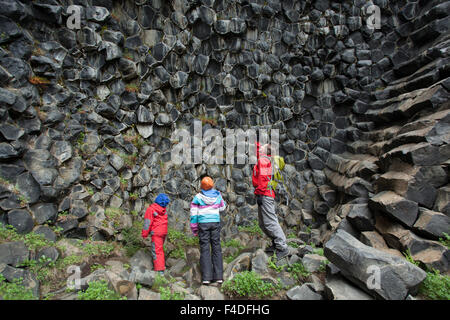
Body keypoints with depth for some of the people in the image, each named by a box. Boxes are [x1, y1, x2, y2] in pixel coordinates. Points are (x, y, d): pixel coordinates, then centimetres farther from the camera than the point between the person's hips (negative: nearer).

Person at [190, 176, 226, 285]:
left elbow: (193, 213, -4)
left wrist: (194, 228, 5)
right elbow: (222, 208, 15)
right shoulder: (218, 195, 0)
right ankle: (219, 276, 9)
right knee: (216, 248, 8)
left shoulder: (198, 197, -6)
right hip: (215, 222, 2)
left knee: (205, 249, 3)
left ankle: (206, 277, 2)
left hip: (203, 223, -2)